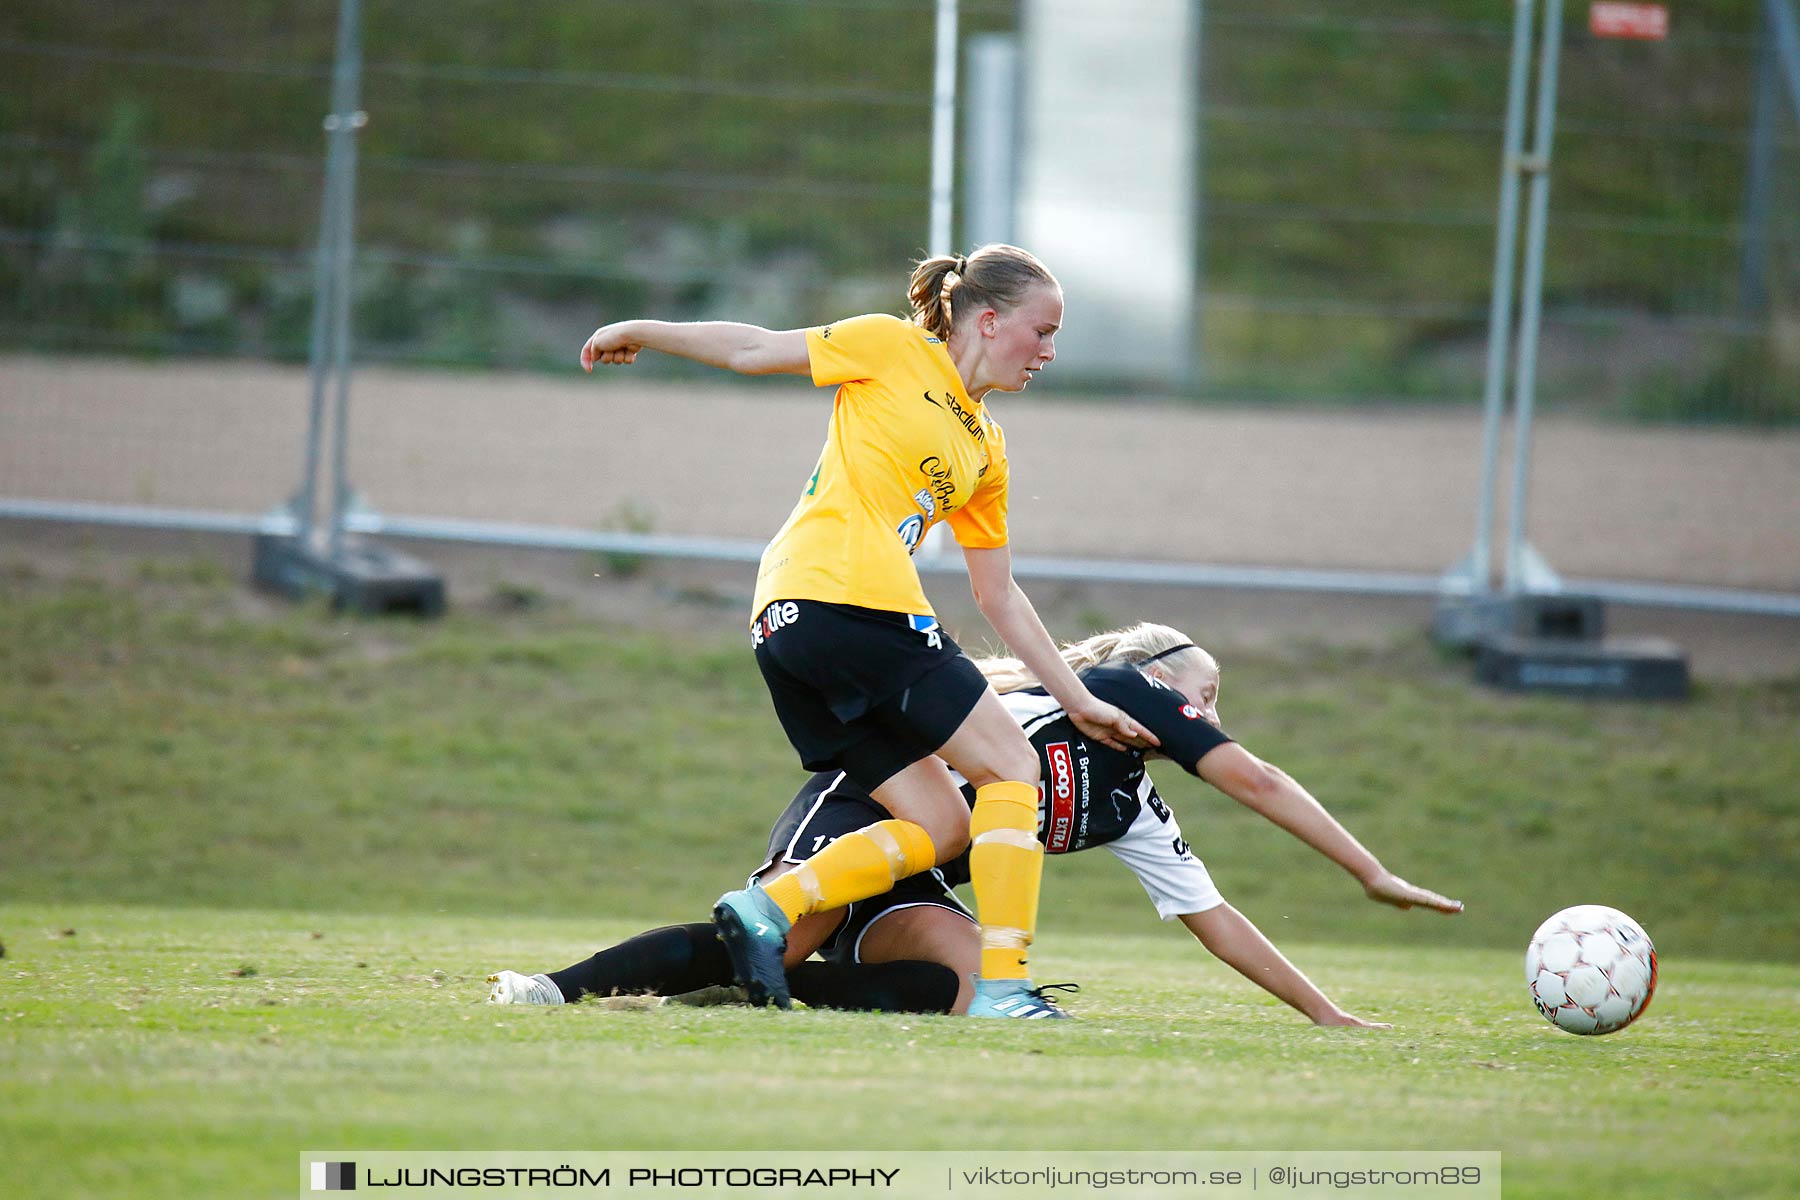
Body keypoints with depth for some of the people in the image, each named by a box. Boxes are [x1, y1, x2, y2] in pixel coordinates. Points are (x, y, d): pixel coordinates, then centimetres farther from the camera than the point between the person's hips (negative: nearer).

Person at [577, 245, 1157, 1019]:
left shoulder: (986, 451, 25)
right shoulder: (894, 348, 4)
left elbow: (998, 596, 28)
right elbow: (756, 351, 9)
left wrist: (1077, 702, 26)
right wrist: (641, 333, 10)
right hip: (850, 597, -8)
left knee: (941, 827, 2)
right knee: (1011, 768, -5)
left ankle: (771, 906, -8)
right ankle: (1003, 984, -12)